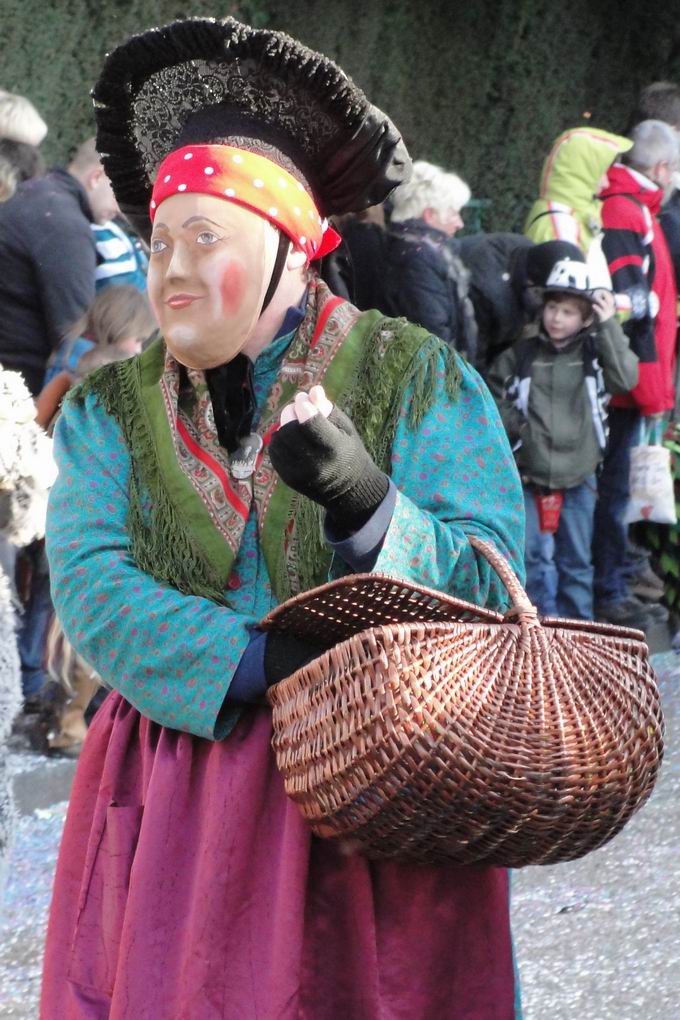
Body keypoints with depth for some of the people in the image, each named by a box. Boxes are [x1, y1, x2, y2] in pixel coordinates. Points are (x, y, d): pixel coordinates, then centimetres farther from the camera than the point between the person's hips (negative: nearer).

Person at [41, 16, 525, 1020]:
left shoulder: (419, 380, -2)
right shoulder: (109, 410, 7)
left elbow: (490, 587, -11)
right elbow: (90, 587, -8)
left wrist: (361, 498, -29)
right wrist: (268, 662, -21)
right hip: (174, 807, 2)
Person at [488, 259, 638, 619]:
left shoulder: (595, 353, 2)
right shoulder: (520, 356, 2)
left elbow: (625, 378, -15)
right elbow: (493, 399, 8)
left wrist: (609, 326, -15)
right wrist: (511, 421, -11)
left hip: (578, 478, 0)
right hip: (529, 476, 0)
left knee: (576, 559, 10)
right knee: (534, 556, -3)